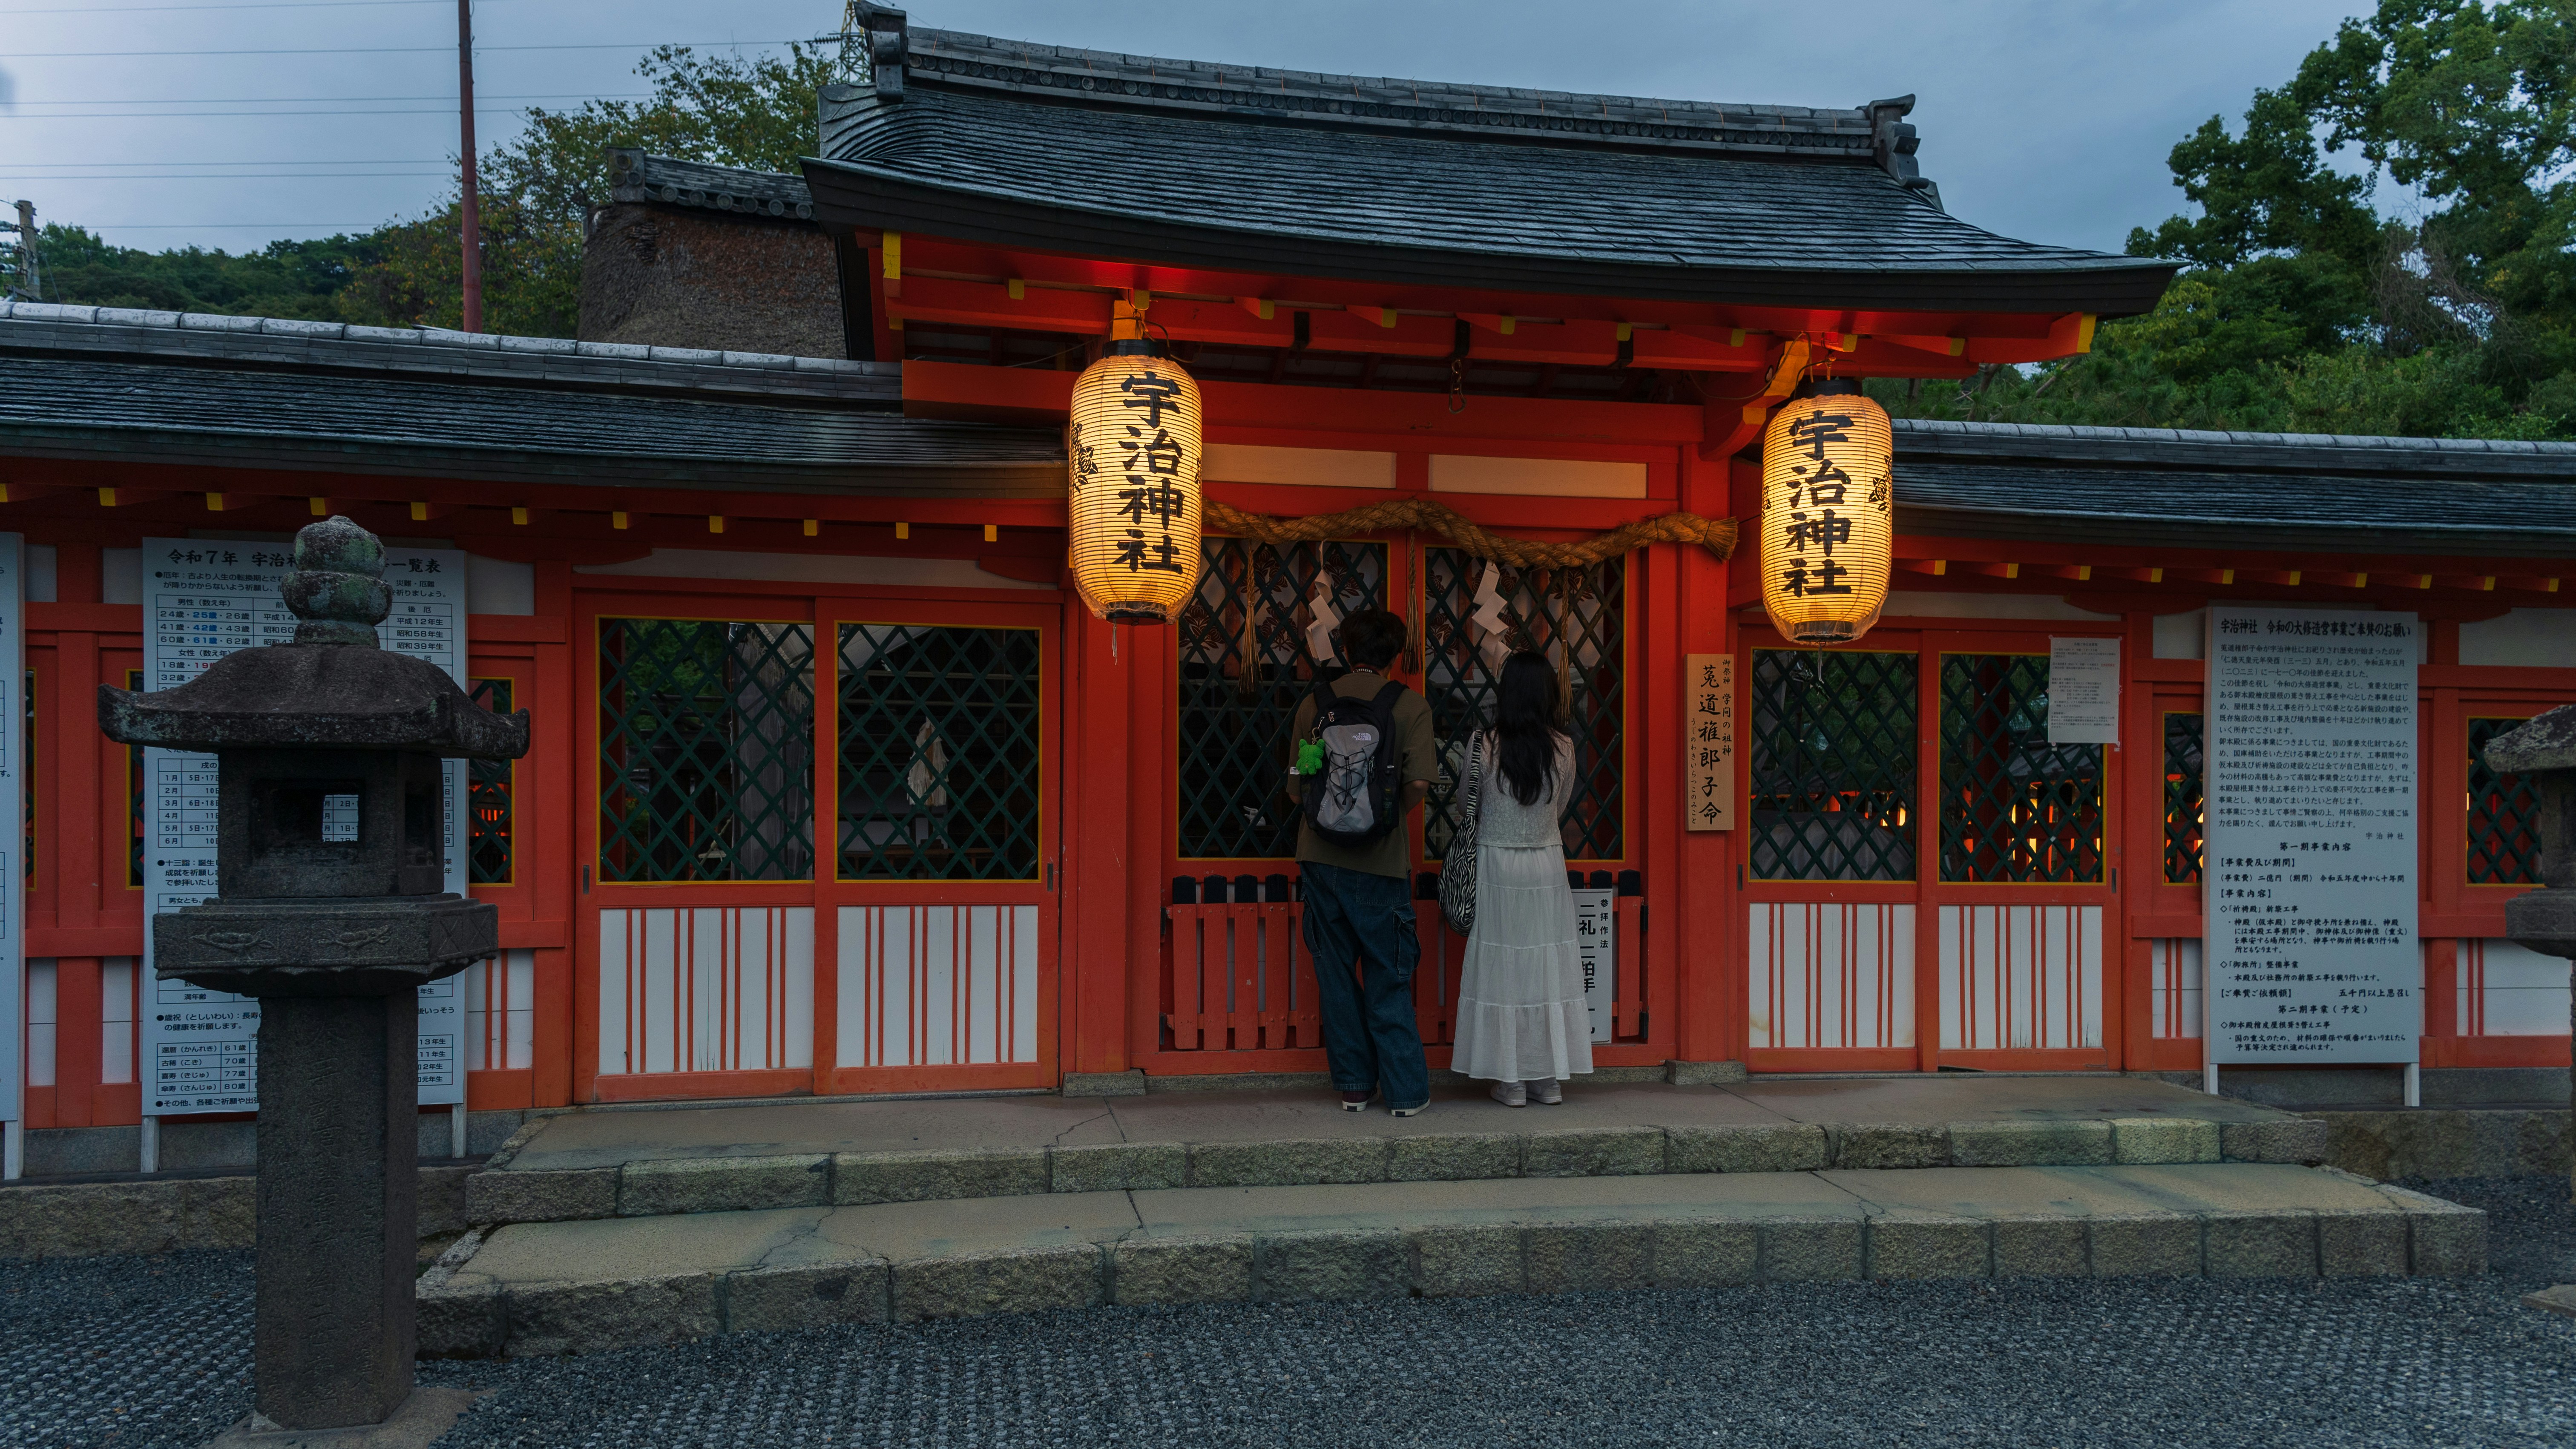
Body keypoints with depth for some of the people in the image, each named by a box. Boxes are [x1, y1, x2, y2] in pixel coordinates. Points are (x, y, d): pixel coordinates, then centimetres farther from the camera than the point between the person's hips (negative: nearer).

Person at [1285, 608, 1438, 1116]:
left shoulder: (1314, 703, 4)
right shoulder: (1409, 705, -4)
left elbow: (1296, 784, 5)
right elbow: (1420, 779, -15)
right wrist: (1393, 815, 3)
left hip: (1321, 853, 2)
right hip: (1382, 859, -2)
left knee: (1335, 974, 11)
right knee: (1388, 979, 7)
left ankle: (1353, 1084, 17)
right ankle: (1406, 1091, 9)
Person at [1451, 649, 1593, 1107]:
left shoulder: (1485, 746, -11)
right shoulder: (1563, 748, -5)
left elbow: (1471, 807, 2)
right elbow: (1560, 808, 8)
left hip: (1497, 865, -2)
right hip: (1547, 866, 2)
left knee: (1503, 967, 5)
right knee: (1550, 966, 9)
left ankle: (1511, 1081, 9)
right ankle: (1551, 1079, 14)